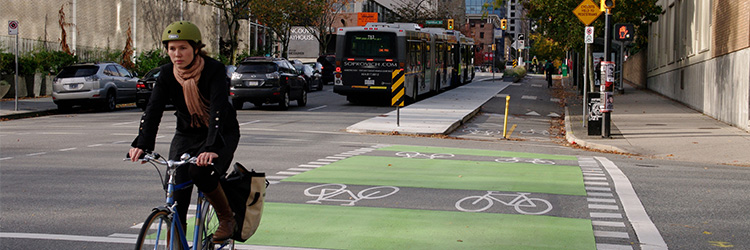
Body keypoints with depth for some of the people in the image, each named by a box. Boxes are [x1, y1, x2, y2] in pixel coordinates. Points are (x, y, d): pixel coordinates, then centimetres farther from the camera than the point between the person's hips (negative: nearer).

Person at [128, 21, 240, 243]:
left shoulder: (214, 70, -21)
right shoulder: (167, 74, -9)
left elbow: (218, 109, -33)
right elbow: (153, 109, -19)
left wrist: (212, 147, -48)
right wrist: (142, 144, -36)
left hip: (222, 134, -4)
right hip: (186, 135, 4)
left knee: (201, 172, -31)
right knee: (176, 197, -7)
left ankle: (227, 218, -6)